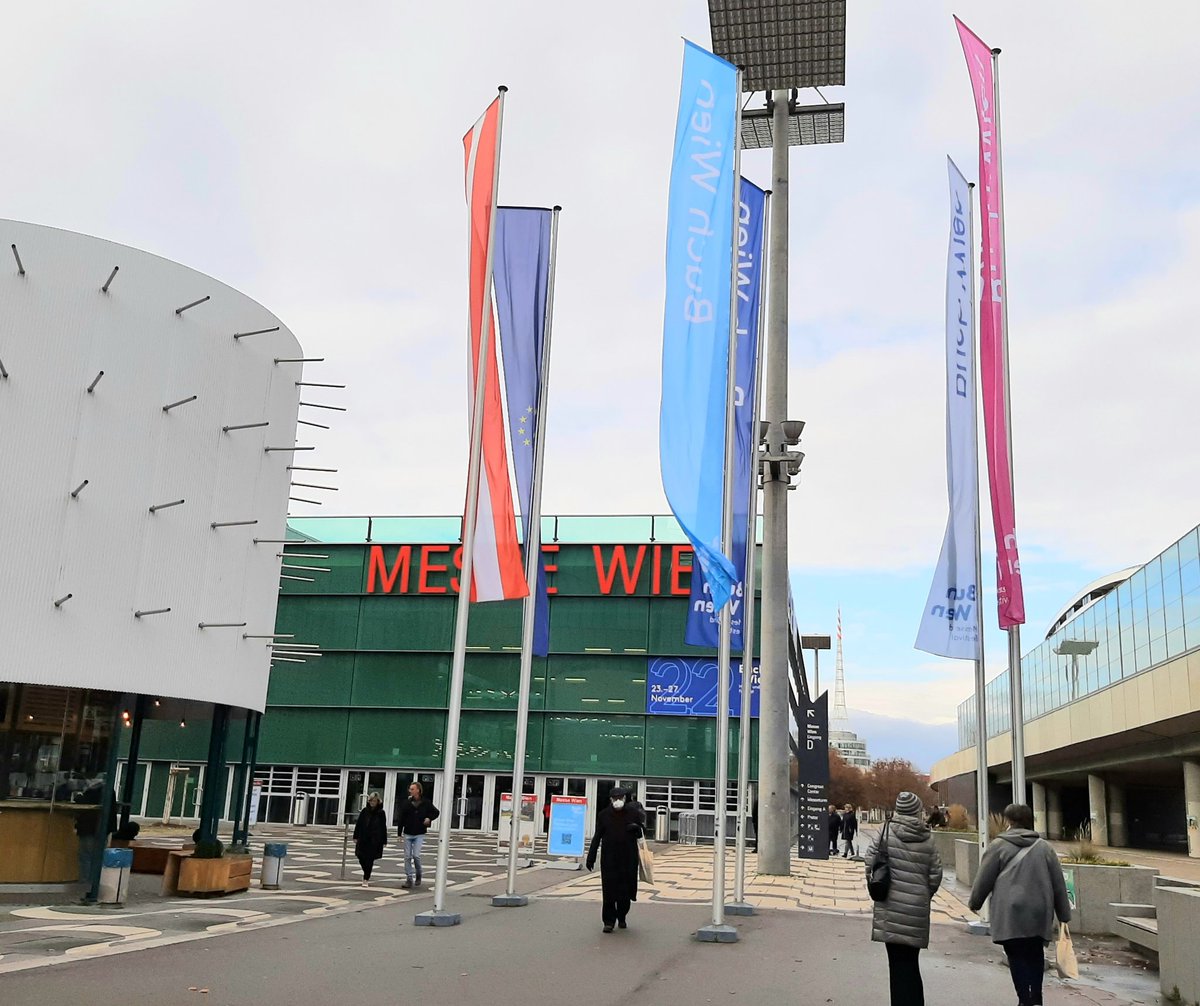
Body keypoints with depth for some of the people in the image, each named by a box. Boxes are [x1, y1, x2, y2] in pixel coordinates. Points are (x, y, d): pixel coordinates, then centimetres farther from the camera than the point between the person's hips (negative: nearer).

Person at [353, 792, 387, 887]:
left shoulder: (381, 813, 0)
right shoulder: (365, 811, 4)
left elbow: (383, 828, 1)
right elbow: (358, 824, 6)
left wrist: (384, 841, -1)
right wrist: (356, 836, 1)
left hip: (374, 840, -2)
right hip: (363, 839, 2)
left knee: (370, 860, -2)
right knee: (361, 857, 1)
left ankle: (366, 879, 7)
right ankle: (366, 875, 27)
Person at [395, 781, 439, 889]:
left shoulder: (426, 803, -3)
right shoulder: (406, 803, -1)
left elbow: (436, 812, 13)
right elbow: (400, 818, 0)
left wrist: (429, 818, -5)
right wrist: (399, 833, -4)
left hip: (419, 834, -2)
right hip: (408, 834, 2)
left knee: (416, 855, -11)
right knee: (407, 857, 2)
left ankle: (418, 876, 12)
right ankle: (409, 879, 10)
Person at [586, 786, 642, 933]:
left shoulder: (631, 813, 5)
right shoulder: (604, 815, 3)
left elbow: (639, 834, 14)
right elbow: (597, 837, 4)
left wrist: (637, 828, -11)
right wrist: (591, 857, 1)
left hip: (628, 858, 1)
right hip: (609, 858, -1)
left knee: (625, 889, 6)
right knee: (609, 890, -3)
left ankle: (622, 918, 26)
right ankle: (609, 921, 4)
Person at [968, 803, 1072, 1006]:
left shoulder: (999, 846, -1)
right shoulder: (1044, 847, 9)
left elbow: (983, 879, 1)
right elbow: (1059, 883, 11)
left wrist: (975, 903, 16)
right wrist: (1064, 915, 18)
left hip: (1010, 915, -3)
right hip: (1039, 914, 3)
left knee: (1017, 957, 2)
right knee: (1036, 955, 15)